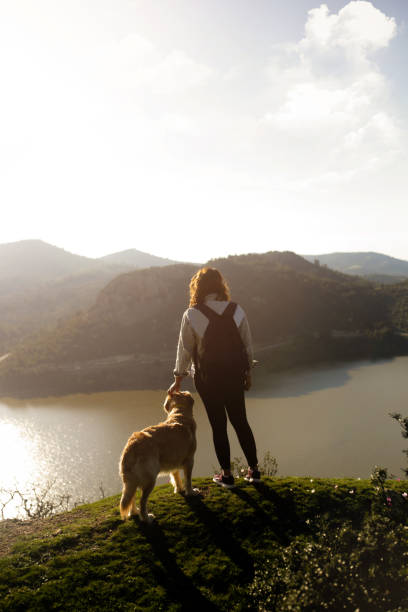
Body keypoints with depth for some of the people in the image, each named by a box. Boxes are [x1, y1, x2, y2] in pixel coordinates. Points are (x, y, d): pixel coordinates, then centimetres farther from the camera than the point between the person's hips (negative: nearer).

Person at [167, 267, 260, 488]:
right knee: (240, 421, 16)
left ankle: (226, 474, 19)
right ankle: (254, 470, 25)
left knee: (218, 425, 9)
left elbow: (185, 350, -6)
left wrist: (178, 379, 6)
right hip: (235, 376, 3)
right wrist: (248, 373, 15)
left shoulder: (191, 315, -12)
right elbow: (247, 345, 2)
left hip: (207, 379, -3)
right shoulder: (236, 310, -4)